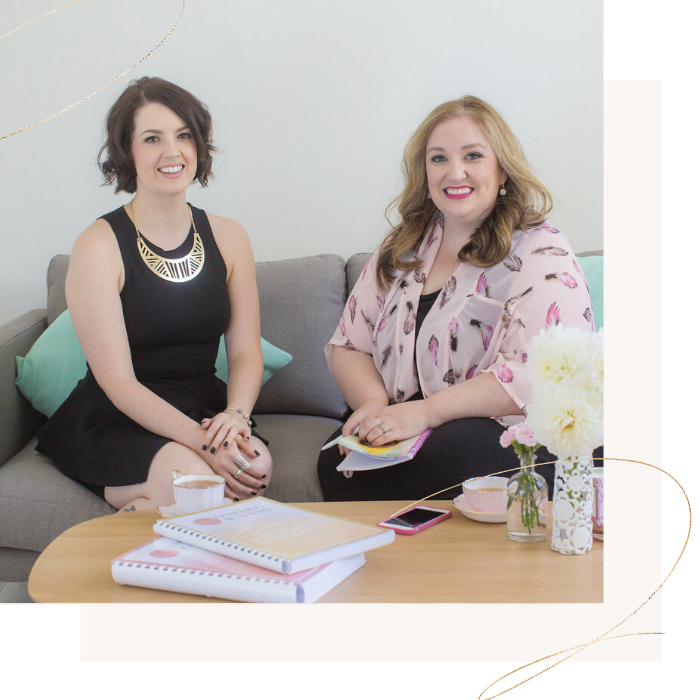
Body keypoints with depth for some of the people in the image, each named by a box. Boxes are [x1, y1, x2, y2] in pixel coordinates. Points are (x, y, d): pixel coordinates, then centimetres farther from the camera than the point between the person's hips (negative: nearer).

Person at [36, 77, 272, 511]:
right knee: (193, 475, -33)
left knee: (257, 466, -27)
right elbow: (117, 381, -14)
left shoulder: (229, 238, 6)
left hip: (206, 411, 5)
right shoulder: (98, 247, -8)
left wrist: (234, 416, -19)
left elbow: (246, 353, 3)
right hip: (114, 423, -4)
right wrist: (200, 440, -27)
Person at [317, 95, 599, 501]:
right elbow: (348, 346, 16)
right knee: (337, 458, -26)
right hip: (397, 427, 5)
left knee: (447, 455, -36)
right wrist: (374, 403, -7)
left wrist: (424, 412, -23)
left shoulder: (541, 253, -3)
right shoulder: (402, 250, 16)